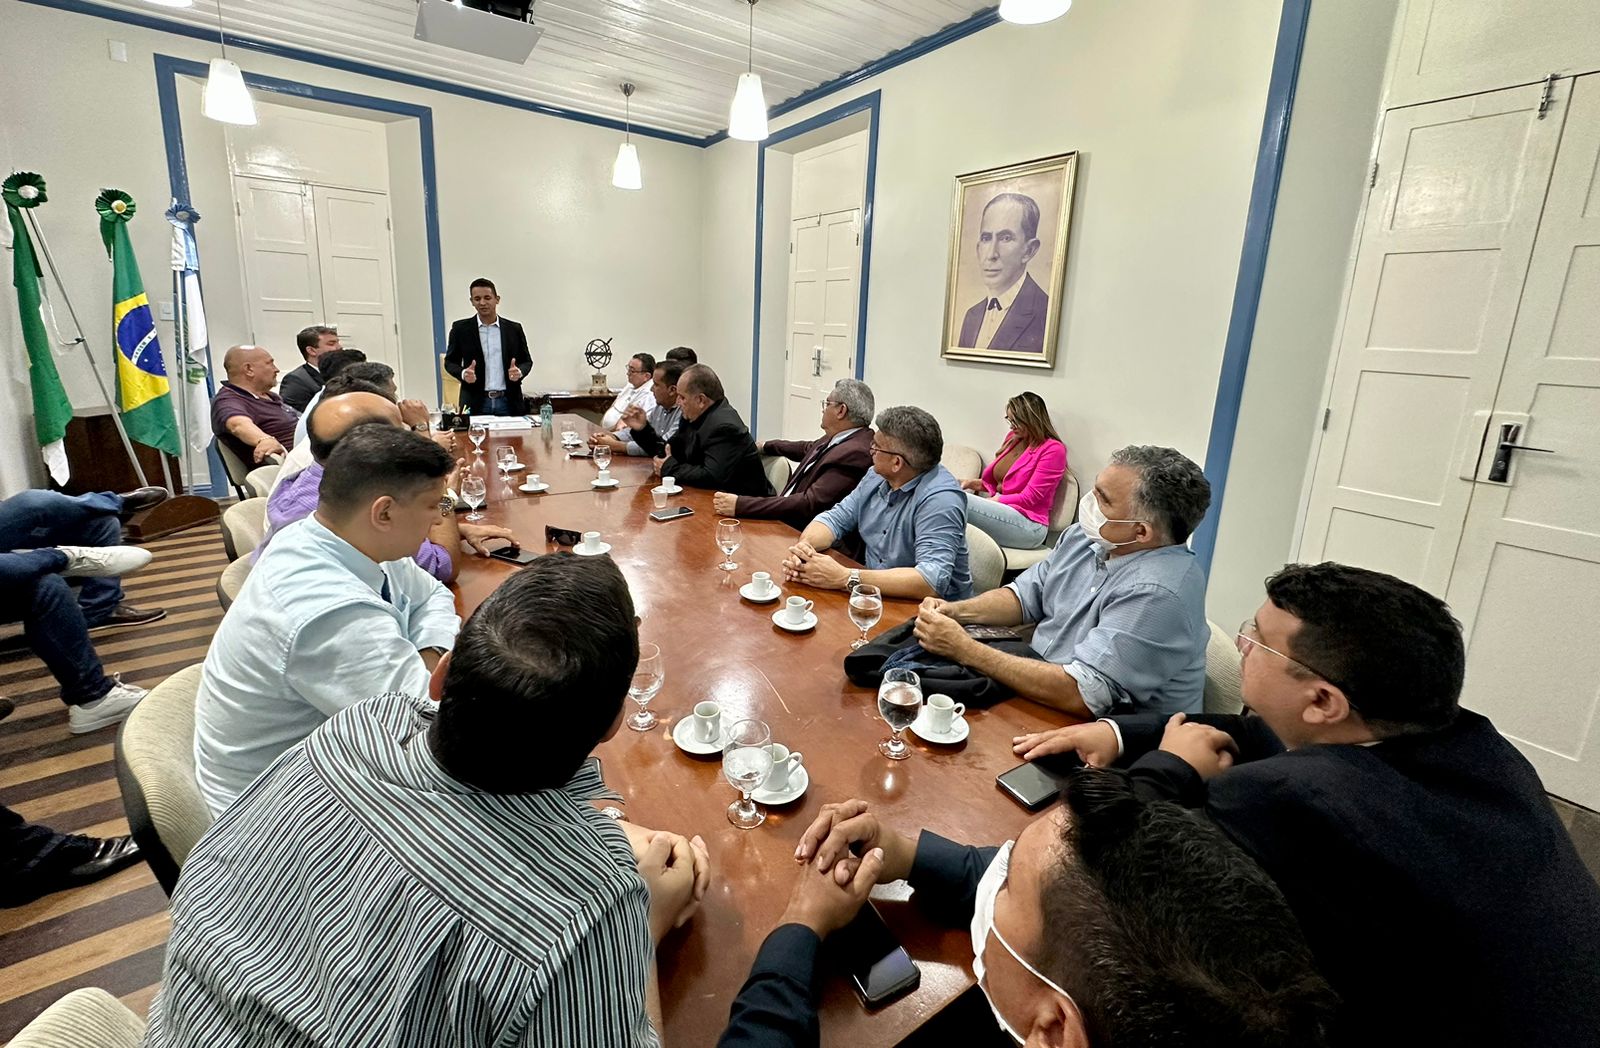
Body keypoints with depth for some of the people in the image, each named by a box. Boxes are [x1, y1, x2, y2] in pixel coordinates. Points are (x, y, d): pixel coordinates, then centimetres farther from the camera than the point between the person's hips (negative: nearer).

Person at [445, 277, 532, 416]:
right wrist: (463, 373, -13)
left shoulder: (514, 329, 7)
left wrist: (519, 372, -11)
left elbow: (526, 361, 12)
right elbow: (450, 362, 9)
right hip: (475, 403, -1)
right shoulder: (460, 328, 4)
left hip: (509, 402, 1)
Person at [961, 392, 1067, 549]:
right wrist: (974, 483, 4)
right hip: (998, 510, 7)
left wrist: (993, 499, -10)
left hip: (1029, 525, -7)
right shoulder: (1013, 438, 15)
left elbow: (1029, 498, -11)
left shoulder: (1053, 449, -6)